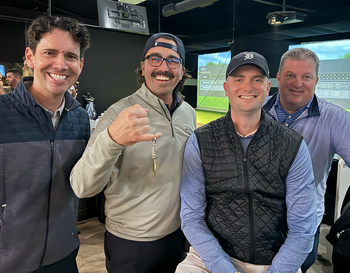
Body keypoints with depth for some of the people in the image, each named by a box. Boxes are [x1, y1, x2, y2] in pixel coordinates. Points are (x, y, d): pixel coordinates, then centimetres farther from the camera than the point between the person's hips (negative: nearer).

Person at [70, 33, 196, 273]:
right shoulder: (120, 113, -19)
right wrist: (111, 139, -47)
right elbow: (82, 187, -29)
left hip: (177, 234, 5)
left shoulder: (189, 113, -2)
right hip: (130, 243, -4)